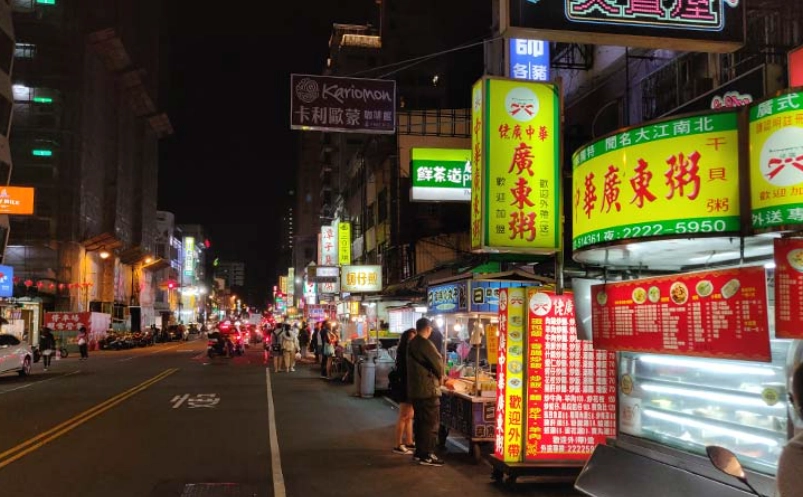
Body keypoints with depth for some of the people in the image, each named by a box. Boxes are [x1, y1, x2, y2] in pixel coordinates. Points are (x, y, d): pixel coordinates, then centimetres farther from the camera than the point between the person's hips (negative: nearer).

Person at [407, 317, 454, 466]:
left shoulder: (412, 344, 11)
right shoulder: (425, 344, -18)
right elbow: (438, 364, -14)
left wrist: (444, 380, 20)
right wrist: (441, 379, 8)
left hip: (414, 390, 9)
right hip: (428, 391, -9)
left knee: (419, 421, 17)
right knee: (430, 423, -2)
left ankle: (419, 452, 24)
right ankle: (427, 456, 1)